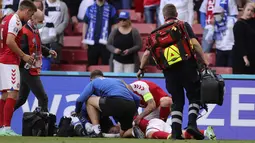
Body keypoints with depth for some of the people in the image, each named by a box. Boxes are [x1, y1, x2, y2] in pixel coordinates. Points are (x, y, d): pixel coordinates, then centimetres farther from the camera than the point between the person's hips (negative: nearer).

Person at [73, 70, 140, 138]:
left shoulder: (93, 82, 23)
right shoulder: (119, 81, 37)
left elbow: (80, 100, 16)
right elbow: (137, 99, 32)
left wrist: (77, 112, 36)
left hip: (116, 103, -5)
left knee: (89, 101, 19)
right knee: (124, 134, 26)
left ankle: (97, 132, 9)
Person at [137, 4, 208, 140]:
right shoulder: (183, 25, 9)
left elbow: (146, 53, 19)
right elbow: (195, 43, -4)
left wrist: (141, 69, 33)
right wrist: (204, 61, -2)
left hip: (169, 71, 3)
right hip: (187, 66, -3)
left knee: (177, 101, 11)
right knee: (194, 96, 5)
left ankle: (176, 133, 0)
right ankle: (192, 123, -17)